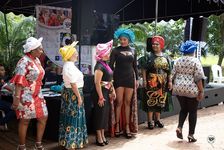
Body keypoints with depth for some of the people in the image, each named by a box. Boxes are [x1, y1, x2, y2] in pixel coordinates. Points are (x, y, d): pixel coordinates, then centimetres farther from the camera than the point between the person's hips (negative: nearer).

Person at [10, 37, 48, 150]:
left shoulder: (37, 60, 9)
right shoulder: (24, 62, -15)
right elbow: (19, 81, -21)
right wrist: (16, 97, -25)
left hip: (37, 95, 8)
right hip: (26, 95, -8)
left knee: (43, 117, 9)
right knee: (25, 121, 2)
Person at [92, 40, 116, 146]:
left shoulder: (105, 64, 11)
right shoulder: (99, 66, -18)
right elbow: (97, 83, -22)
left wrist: (112, 90, 11)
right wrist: (100, 97, -21)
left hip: (107, 93, 9)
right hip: (101, 93, -9)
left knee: (105, 114, 15)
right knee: (100, 114, 1)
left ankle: (103, 136, 27)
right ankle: (99, 137, 13)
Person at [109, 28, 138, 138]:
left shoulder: (133, 51, 10)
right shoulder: (115, 50, 1)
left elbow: (135, 66, 14)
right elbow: (111, 65, -2)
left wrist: (136, 79, 10)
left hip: (130, 78, 3)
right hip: (119, 79, -3)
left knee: (128, 102, 4)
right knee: (119, 102, -3)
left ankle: (127, 126, 10)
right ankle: (117, 125, 6)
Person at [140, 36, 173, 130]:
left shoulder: (165, 57, 10)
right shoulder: (149, 56, -1)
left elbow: (169, 71, 12)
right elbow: (144, 69, -4)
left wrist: (169, 81, 6)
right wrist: (144, 80, -12)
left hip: (162, 83, 4)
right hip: (151, 82, -4)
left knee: (160, 101, 10)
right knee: (151, 100, -4)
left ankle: (157, 119, 23)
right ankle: (150, 121, 4)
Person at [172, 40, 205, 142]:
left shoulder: (177, 61, 6)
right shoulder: (195, 61, -8)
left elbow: (173, 75, 8)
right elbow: (198, 78, -13)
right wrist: (201, 91, -8)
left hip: (179, 88, 4)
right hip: (192, 89, -4)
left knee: (183, 109, 21)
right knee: (192, 112, 8)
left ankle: (179, 127, 3)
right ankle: (191, 135, 11)